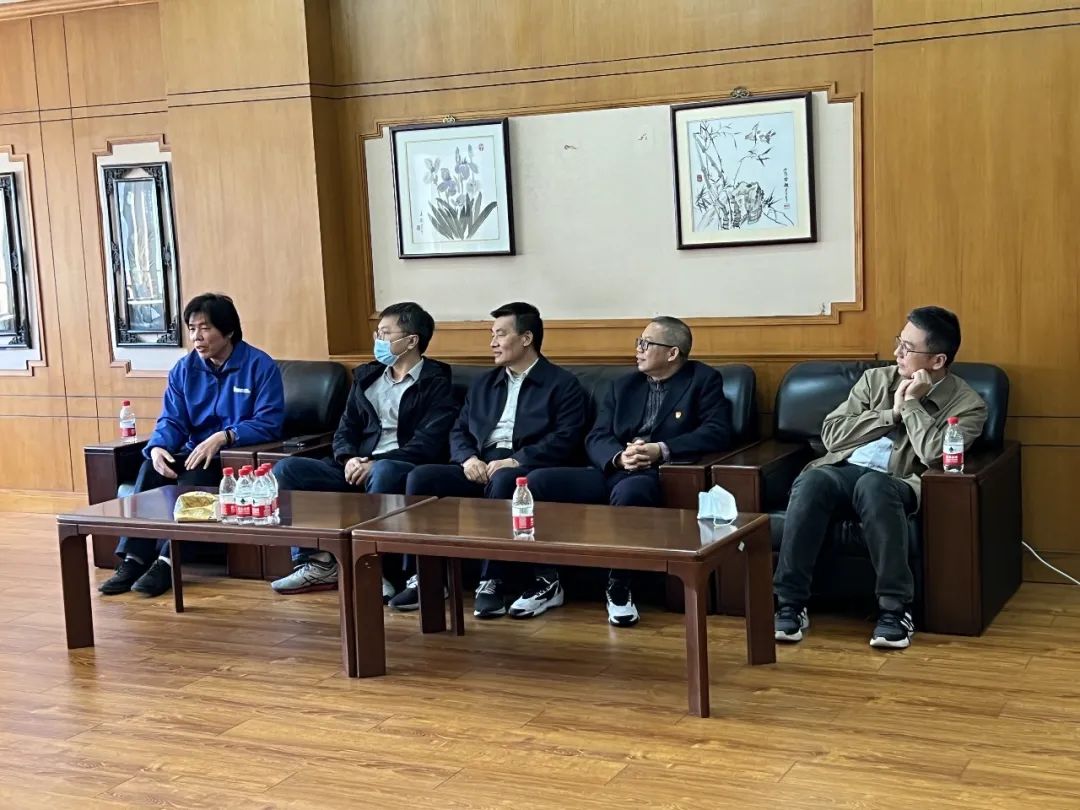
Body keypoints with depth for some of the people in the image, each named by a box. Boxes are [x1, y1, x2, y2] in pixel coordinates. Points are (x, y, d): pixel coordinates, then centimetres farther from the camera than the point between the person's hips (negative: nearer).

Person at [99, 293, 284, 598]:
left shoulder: (260, 366, -9)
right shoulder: (184, 368, 8)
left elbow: (269, 422, -16)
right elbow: (172, 421, 4)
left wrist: (222, 437, -29)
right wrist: (157, 447, -19)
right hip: (195, 452, 5)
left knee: (195, 476, -33)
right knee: (151, 468, -23)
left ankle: (168, 560, -33)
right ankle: (134, 559, -26)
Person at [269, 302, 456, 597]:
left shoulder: (436, 383, -1)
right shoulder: (366, 376, 19)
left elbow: (428, 443, -12)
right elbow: (345, 429, 16)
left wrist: (375, 463, -21)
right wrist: (349, 459, -7)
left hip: (401, 469, -6)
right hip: (358, 468, 6)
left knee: (383, 472, -41)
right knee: (286, 468, -11)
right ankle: (317, 561, -14)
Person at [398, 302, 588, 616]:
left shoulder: (563, 385, 4)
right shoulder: (483, 384, 24)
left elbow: (565, 440, -9)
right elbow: (459, 431, 18)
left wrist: (516, 461, -21)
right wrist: (468, 458, -6)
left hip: (525, 471, -6)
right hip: (480, 468, 6)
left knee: (502, 481, -40)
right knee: (421, 476, -19)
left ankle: (491, 583, -31)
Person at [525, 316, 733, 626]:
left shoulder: (704, 380, 5)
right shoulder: (623, 386, 19)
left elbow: (717, 432, -10)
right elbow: (595, 438, 9)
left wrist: (662, 450, -22)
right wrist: (619, 457, -16)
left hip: (658, 475, -5)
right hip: (612, 471, 6)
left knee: (628, 491, -41)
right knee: (538, 481, -16)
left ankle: (619, 588, -21)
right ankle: (546, 579, -4)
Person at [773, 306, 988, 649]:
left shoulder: (967, 404, 2)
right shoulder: (876, 379, 14)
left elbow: (935, 456, -15)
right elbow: (831, 435, 5)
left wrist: (912, 403, -6)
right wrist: (892, 414, -2)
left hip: (898, 484, -3)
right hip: (844, 471, 3)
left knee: (872, 484, -39)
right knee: (812, 479, -33)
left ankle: (895, 608, -30)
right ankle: (790, 603, -27)